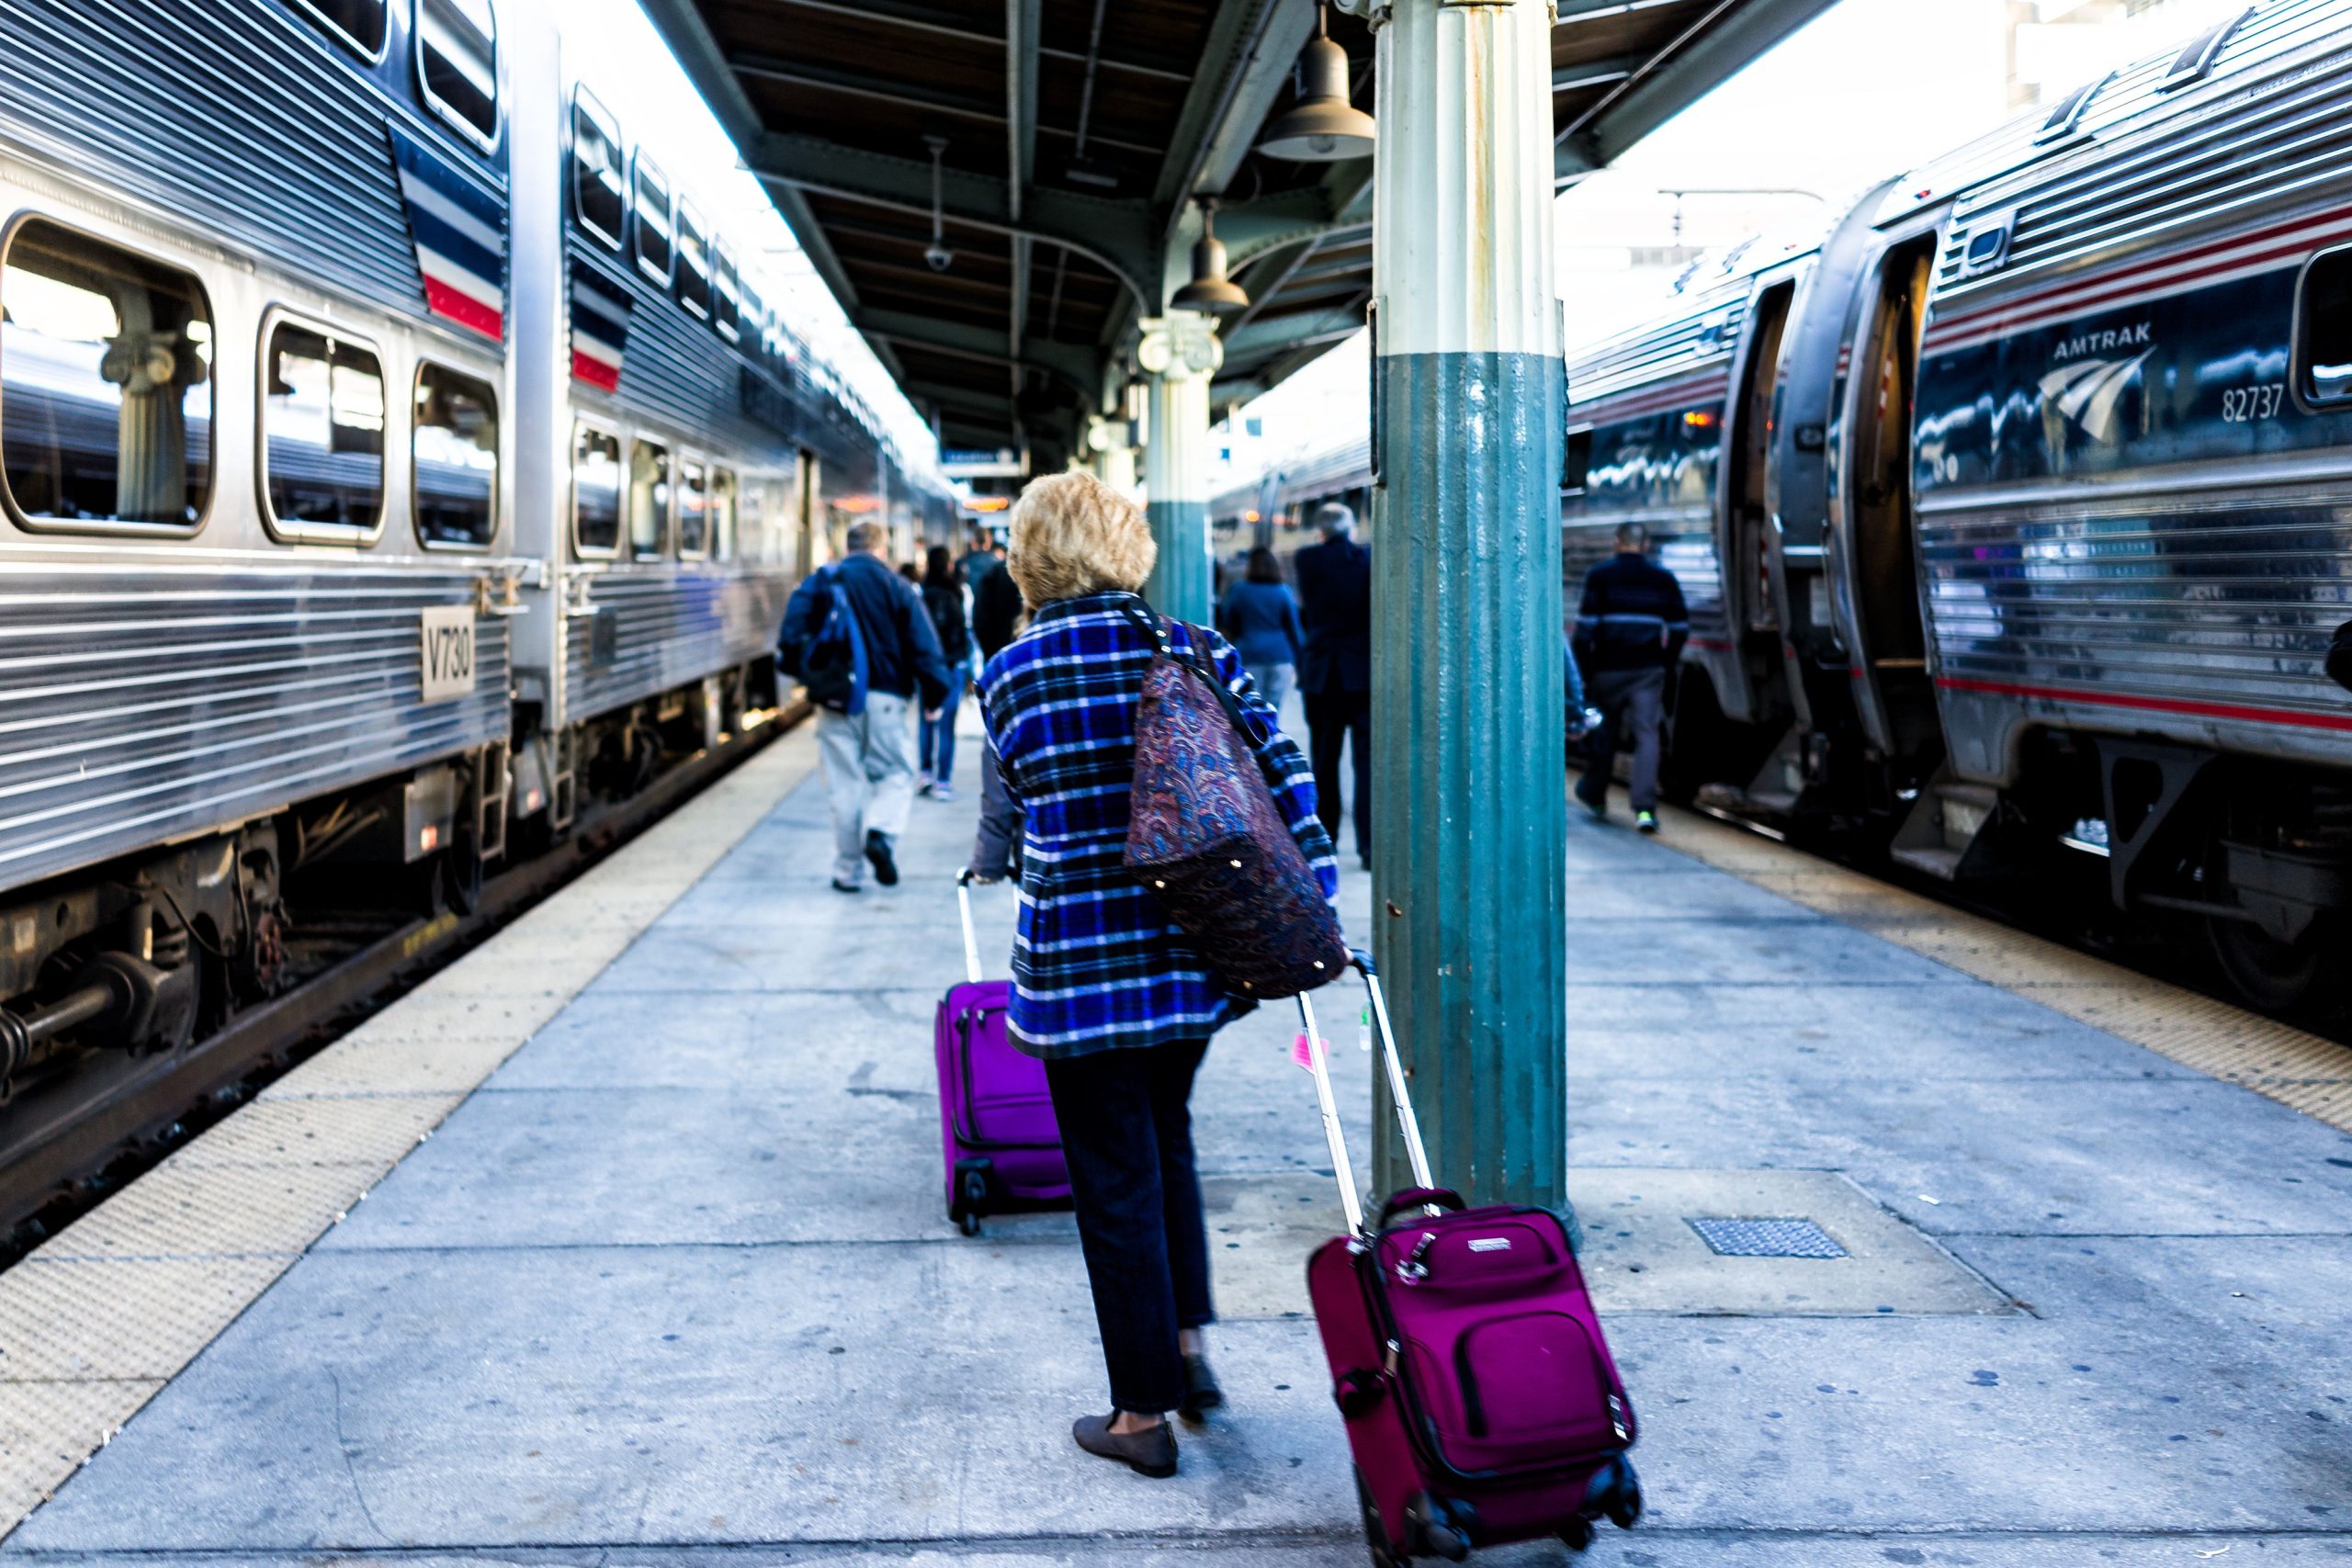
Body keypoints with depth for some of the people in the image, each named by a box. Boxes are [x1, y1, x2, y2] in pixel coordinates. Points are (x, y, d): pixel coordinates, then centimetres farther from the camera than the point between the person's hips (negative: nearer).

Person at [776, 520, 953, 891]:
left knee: (845, 785, 7)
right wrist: (933, 694, 3)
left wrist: (804, 674, 10)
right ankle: (881, 832, -17)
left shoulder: (818, 582, 5)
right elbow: (923, 647, -4)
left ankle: (848, 871, 9)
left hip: (834, 700, 2)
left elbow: (791, 637, -4)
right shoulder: (896, 588, 0)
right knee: (895, 775, 11)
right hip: (884, 697, -2)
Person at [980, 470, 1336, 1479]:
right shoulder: (1194, 649, -2)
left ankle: (1143, 1413, 17)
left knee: (1115, 1178, 7)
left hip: (1077, 964, -3)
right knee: (1165, 1136, 26)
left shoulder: (1007, 675, -5)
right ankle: (1187, 1343, 27)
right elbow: (1281, 772, -5)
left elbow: (1030, 800, 4)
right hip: (1193, 947, 3)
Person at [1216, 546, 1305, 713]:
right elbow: (1294, 629, 4)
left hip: (1249, 657, 0)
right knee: (1273, 712, 1)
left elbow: (1227, 628, 9)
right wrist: (1299, 662, 9)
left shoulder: (1237, 591, 2)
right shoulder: (1284, 592, 3)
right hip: (1282, 658, 0)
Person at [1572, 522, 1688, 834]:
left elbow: (1585, 628, -6)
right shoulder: (1664, 579, 8)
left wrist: (1587, 673, 0)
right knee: (1647, 734, -1)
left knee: (1606, 731, 14)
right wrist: (1666, 664, 18)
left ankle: (1593, 795, 30)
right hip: (1649, 670, 1)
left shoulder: (1599, 576, -1)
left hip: (1608, 668, -1)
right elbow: (1680, 628, 9)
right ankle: (1644, 808, -12)